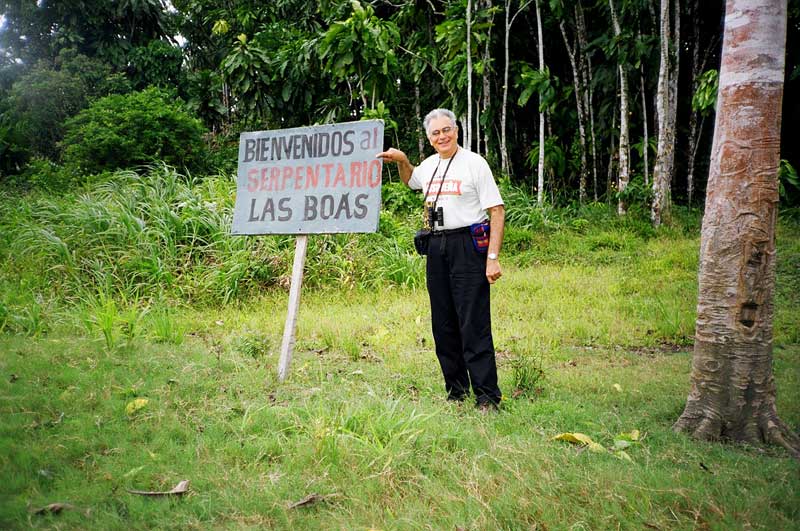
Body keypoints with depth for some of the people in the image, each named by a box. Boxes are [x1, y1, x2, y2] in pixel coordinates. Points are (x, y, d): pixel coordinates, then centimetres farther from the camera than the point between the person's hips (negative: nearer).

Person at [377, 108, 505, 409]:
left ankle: (487, 396, -6)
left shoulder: (474, 163, -6)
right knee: (443, 324, 10)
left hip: (468, 245, -7)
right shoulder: (428, 166, 14)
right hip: (436, 246, 7)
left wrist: (493, 258, -17)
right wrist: (401, 161, 17)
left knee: (474, 323, -11)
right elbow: (409, 181, 39)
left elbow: (497, 210, -9)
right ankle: (456, 390, 21)